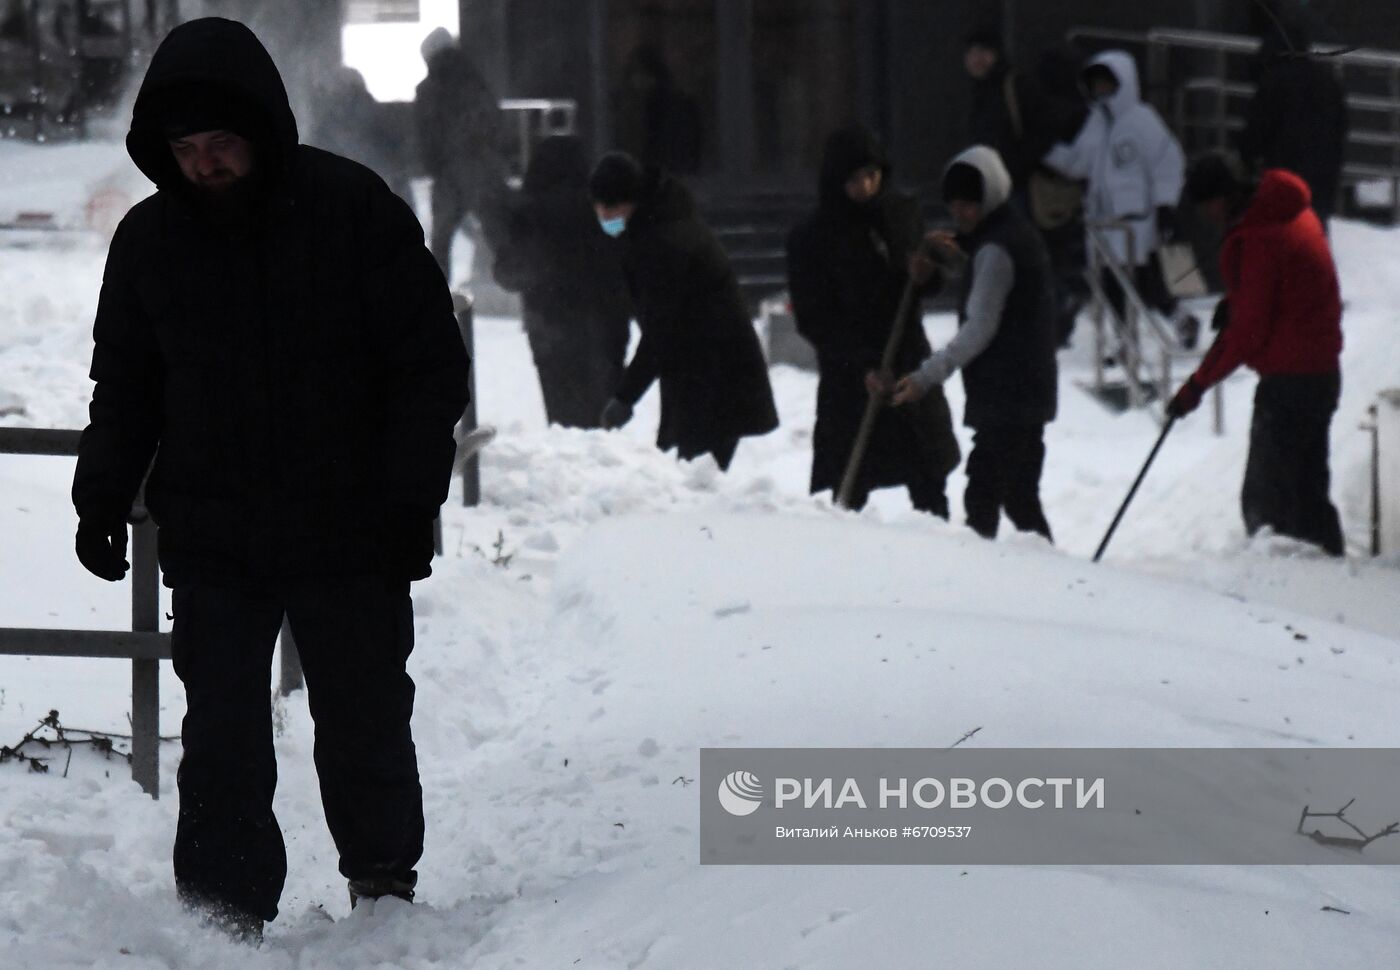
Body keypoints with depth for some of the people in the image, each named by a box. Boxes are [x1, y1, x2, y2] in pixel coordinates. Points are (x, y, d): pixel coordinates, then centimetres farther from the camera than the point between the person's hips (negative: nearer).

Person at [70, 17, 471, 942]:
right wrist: (103, 494, 0)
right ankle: (224, 915, 5)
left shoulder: (356, 210, -8)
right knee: (222, 737, -3)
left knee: (367, 726, 11)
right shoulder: (151, 238, 2)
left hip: (351, 530, -2)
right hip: (211, 542, 2)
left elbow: (432, 365, -4)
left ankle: (385, 885, 32)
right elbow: (124, 387, 13)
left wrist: (410, 500, -10)